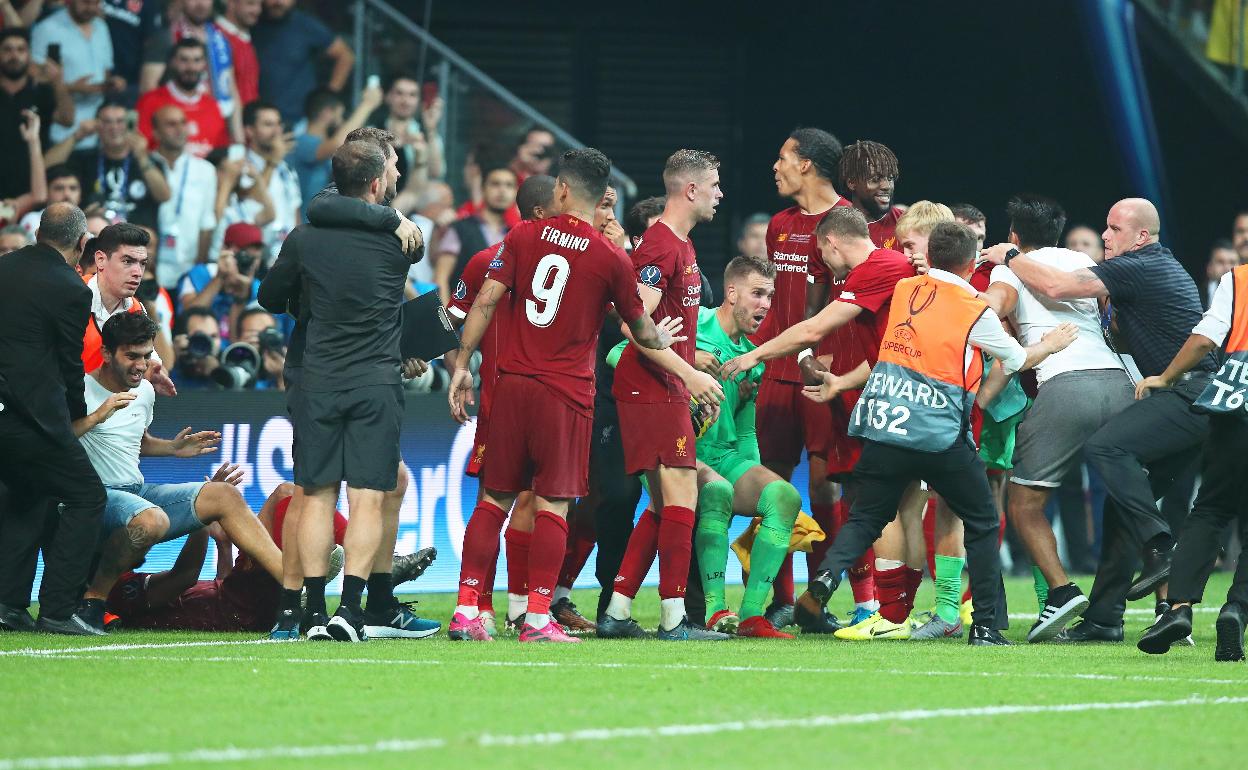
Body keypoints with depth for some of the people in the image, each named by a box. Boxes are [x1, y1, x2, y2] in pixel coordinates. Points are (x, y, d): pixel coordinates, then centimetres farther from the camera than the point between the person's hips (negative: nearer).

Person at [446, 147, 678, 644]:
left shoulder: (523, 237, 3)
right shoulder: (612, 260, -1)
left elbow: (485, 302, 0)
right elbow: (642, 331, 11)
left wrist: (463, 366, 7)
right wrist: (661, 339, 34)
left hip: (513, 384, 2)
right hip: (567, 393, -2)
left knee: (495, 499, 8)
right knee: (553, 505, 0)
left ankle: (466, 611, 6)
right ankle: (537, 617, -4)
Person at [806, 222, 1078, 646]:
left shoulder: (903, 290, 10)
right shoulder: (977, 312, -2)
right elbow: (1017, 359, 13)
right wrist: (1050, 344, 32)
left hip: (884, 427, 3)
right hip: (940, 434, -3)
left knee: (865, 517, 12)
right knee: (982, 522, 14)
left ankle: (828, 573, -18)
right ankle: (986, 624, 10)